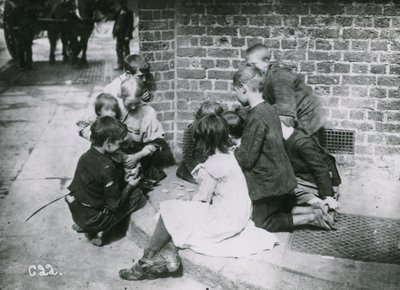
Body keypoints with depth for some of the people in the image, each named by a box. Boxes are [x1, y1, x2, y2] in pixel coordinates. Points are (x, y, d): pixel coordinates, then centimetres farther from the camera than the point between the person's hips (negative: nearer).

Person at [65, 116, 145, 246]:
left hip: (76, 212, 7)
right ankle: (99, 232, 0)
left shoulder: (86, 156, -4)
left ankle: (81, 225, 16)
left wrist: (124, 181, 9)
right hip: (91, 220, -7)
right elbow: (115, 205, -20)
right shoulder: (106, 167, -27)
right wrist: (129, 186, -5)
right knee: (138, 195, 0)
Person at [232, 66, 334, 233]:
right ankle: (314, 211, 14)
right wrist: (238, 149, 12)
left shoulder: (256, 118, -25)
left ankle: (309, 218, 2)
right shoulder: (268, 109, 4)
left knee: (262, 223, 7)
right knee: (280, 211, 27)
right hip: (281, 177, 9)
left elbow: (246, 159, -21)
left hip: (268, 182, -9)